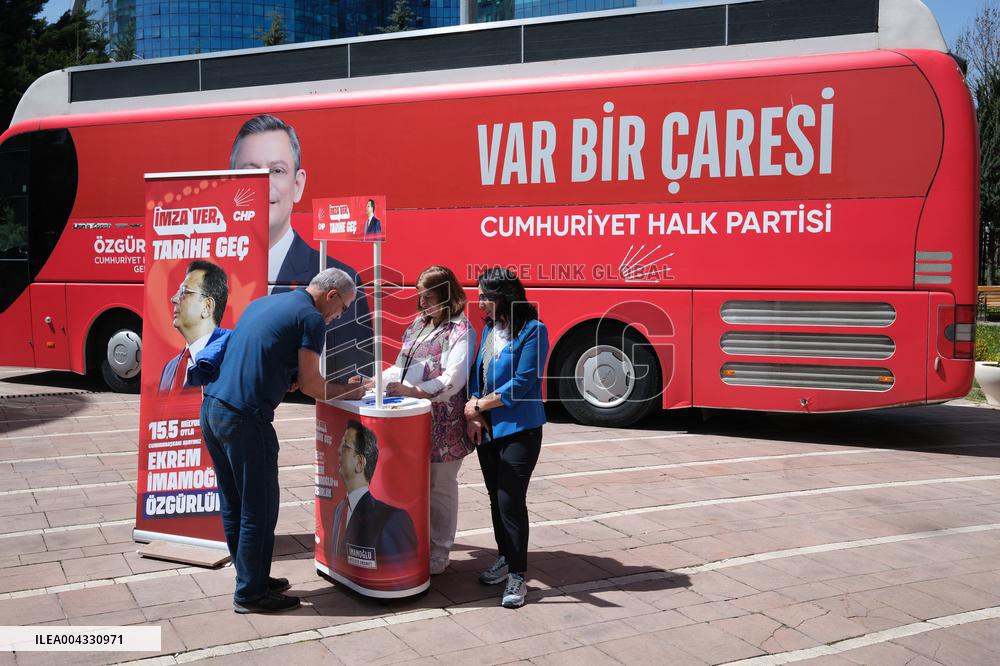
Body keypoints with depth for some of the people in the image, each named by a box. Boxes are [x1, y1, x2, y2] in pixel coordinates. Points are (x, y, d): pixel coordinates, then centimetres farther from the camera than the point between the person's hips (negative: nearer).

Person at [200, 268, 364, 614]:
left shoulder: (262, 302, 19)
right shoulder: (311, 318, -6)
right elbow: (309, 384, -6)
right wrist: (346, 391, 12)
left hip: (210, 408, 9)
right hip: (244, 419, -9)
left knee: (233, 507, 17)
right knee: (259, 510, 5)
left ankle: (252, 578, 30)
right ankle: (250, 594, 15)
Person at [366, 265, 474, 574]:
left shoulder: (460, 330, -11)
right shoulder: (419, 324, 14)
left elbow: (453, 379, -21)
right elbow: (402, 367, 20)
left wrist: (413, 391, -25)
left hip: (442, 424, -7)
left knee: (439, 487, 4)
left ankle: (438, 554, 16)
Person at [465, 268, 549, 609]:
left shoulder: (532, 331, -14)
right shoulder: (489, 328, 9)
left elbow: (522, 383, -18)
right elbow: (477, 372, 10)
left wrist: (479, 406, -11)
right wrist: (474, 415, -5)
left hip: (518, 430, -7)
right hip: (487, 429, 7)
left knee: (511, 501, -6)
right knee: (496, 498, 16)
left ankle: (517, 575, 6)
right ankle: (505, 558, 33)